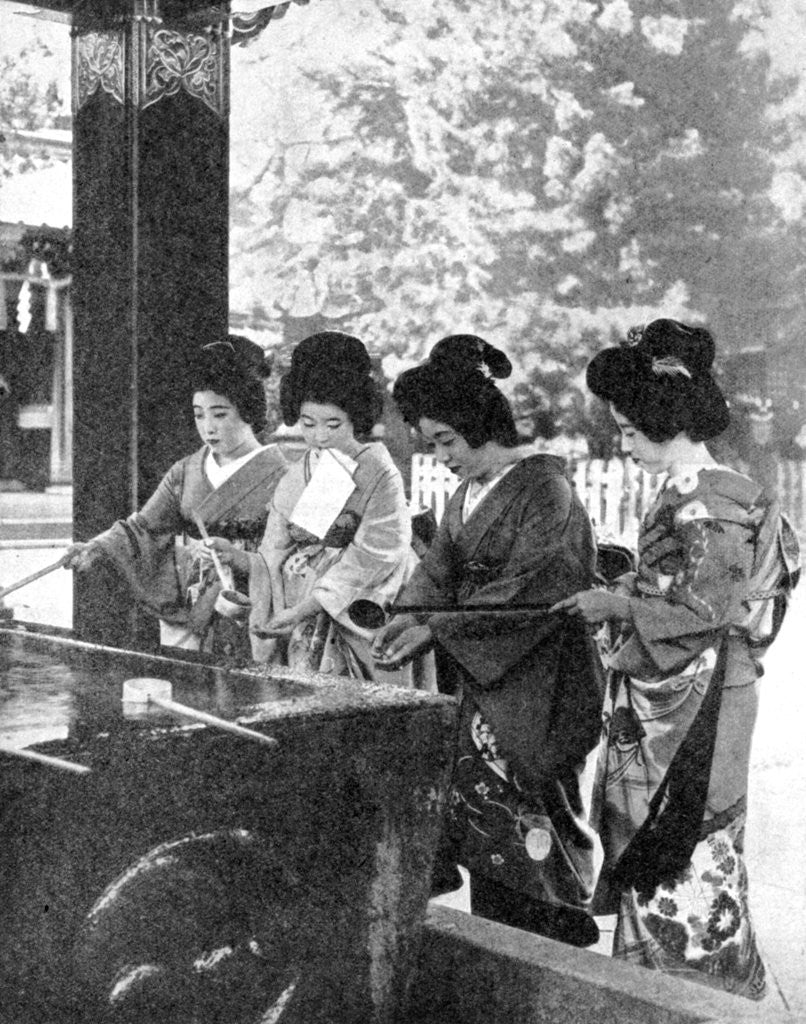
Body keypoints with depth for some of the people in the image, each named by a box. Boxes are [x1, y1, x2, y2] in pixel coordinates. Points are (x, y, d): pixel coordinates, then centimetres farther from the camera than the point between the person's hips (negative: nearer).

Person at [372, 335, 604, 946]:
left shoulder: (543, 486, -12)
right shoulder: (469, 494, 14)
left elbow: (536, 590, -19)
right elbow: (440, 570, 10)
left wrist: (439, 629, -20)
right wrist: (409, 617, -10)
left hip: (534, 682, -7)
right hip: (480, 678, 8)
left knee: (520, 819, -5)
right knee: (488, 825, 9)